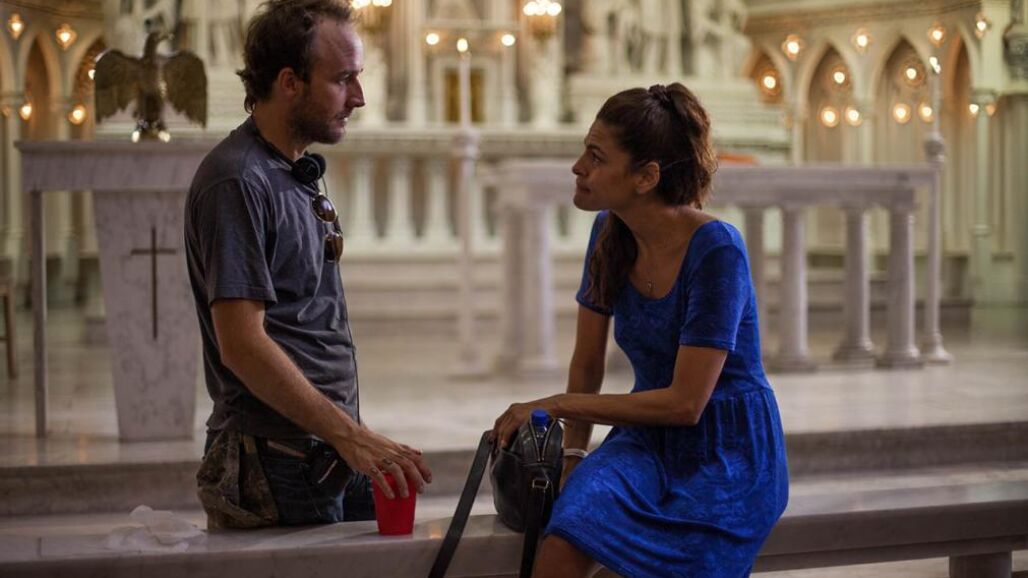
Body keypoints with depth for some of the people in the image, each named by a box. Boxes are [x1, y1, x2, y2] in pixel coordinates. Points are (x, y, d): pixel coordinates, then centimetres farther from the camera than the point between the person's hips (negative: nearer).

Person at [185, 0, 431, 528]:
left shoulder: (300, 175, 16)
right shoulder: (236, 182, -15)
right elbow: (242, 345, -22)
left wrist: (354, 439, 17)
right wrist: (349, 435, -25)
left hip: (333, 456, 9)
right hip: (280, 468, -9)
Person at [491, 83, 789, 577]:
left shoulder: (715, 249, -20)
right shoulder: (610, 232, 0)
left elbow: (685, 402, -19)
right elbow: (587, 363, 9)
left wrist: (557, 406, -16)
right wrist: (572, 453, -7)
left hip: (727, 456, -4)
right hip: (648, 441, 5)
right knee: (563, 538, -28)